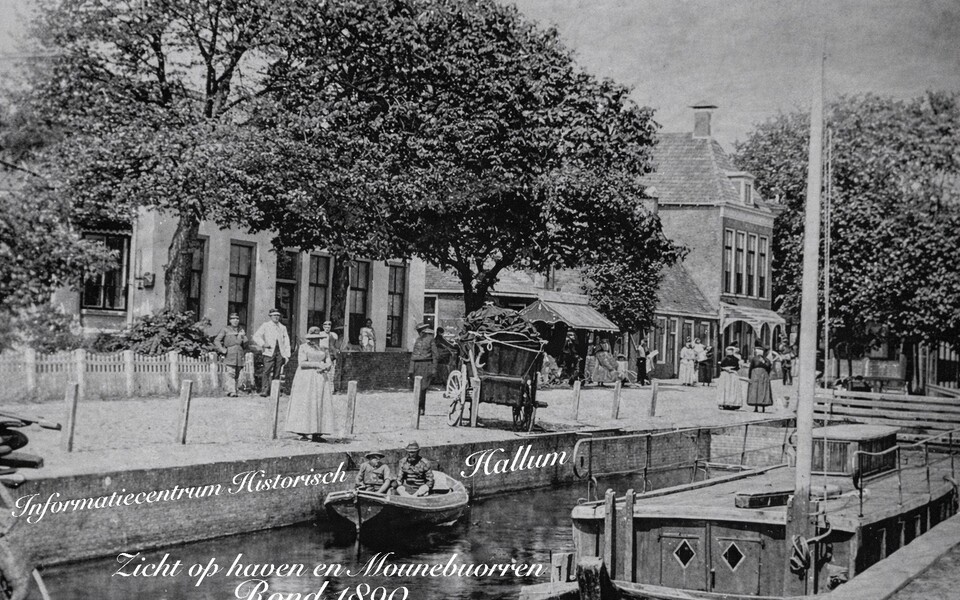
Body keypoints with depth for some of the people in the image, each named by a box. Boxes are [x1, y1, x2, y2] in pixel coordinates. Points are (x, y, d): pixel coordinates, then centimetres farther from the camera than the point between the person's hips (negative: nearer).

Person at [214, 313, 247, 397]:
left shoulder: (241, 330, 17)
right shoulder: (225, 330, 5)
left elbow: (245, 343, 26)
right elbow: (216, 341, 0)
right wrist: (222, 350, -9)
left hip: (239, 355, 5)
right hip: (229, 355, -5)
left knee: (236, 375, 4)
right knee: (231, 373, -15)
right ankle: (232, 391, -19)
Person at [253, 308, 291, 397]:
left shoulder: (283, 328, 20)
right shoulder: (265, 326, 11)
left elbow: (286, 342, 18)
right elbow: (256, 336, 6)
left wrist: (287, 355, 9)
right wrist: (263, 344, -9)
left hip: (280, 353, 3)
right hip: (269, 351, -3)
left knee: (277, 373, -3)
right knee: (267, 371, -14)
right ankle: (264, 390, -16)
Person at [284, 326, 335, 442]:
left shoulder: (323, 349, 14)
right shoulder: (303, 347, 1)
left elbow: (329, 364, 8)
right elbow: (302, 363, -10)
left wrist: (324, 367, -14)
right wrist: (317, 364, -17)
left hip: (319, 379, 5)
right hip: (306, 378, -5)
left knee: (320, 404, -4)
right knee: (304, 404, -8)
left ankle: (316, 433, -4)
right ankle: (303, 433, -6)